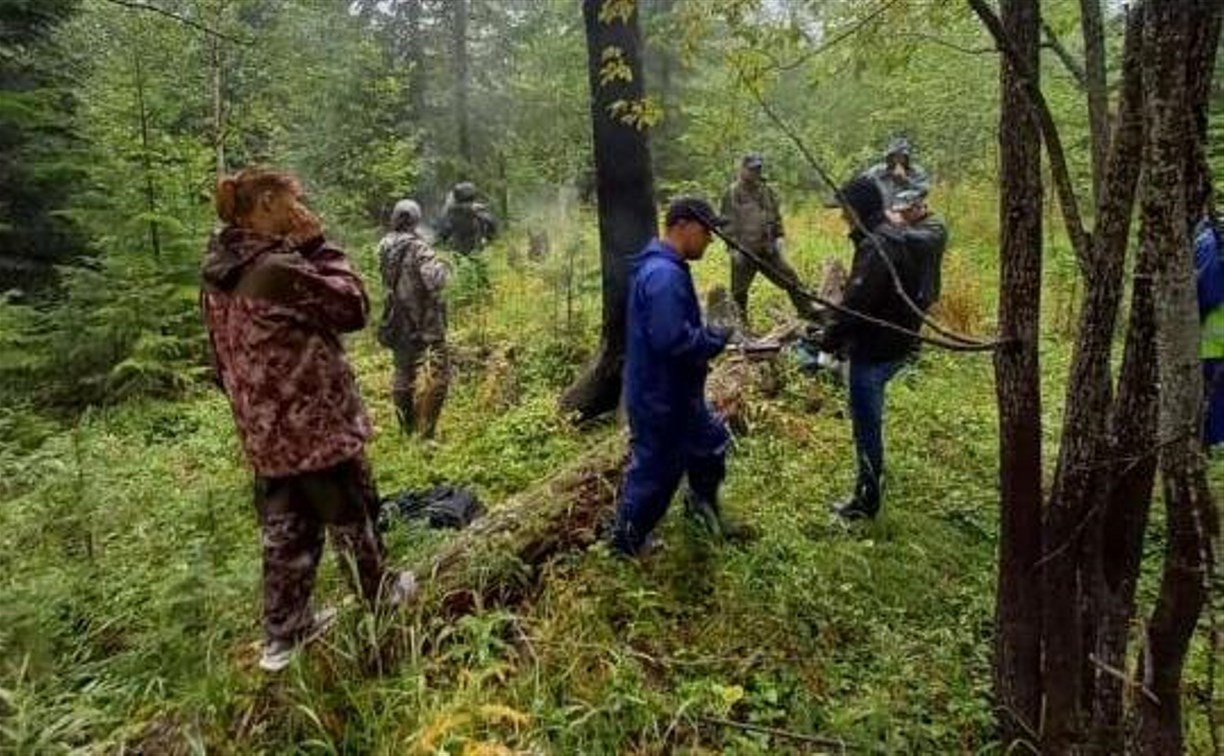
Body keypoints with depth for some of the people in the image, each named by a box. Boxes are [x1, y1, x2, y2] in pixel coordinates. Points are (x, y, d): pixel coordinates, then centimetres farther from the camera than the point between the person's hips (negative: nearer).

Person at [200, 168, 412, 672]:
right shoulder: (279, 267, -24)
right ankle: (379, 599, 35)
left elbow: (220, 359, 12)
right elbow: (352, 307, -14)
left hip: (264, 429, 8)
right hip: (315, 422, -8)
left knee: (284, 528, 18)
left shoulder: (217, 275, 4)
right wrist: (320, 246, -8)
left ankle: (283, 633, 29)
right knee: (352, 515, 14)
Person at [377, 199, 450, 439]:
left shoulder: (384, 247, 4)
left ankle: (406, 429, 26)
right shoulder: (417, 248, -16)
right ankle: (424, 433, -6)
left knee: (403, 374, 17)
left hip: (398, 324, 7)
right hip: (423, 324, -7)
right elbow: (434, 281, -28)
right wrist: (441, 266, -7)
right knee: (434, 377, -2)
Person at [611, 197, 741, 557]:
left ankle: (702, 501, 48)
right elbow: (672, 339, -34)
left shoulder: (663, 267, 8)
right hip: (659, 398, -10)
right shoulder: (665, 275, -27)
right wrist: (716, 338, -18)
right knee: (655, 468, 7)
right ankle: (627, 540, 27)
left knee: (711, 440, 25)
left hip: (676, 392, 10)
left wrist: (708, 338, 5)